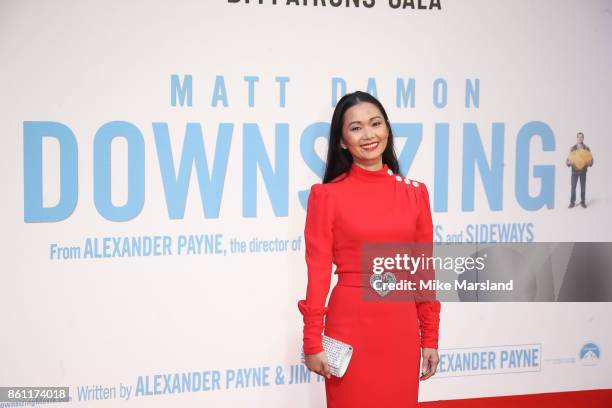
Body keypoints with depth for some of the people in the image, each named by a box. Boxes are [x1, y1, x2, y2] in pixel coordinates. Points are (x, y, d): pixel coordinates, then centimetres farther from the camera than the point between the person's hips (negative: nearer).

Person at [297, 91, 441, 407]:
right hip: (350, 324, -3)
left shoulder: (414, 192, 5)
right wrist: (312, 342, -7)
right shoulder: (327, 195, -4)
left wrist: (430, 338, 7)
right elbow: (318, 271, -5)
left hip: (402, 327, 3)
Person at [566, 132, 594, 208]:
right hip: (574, 171, 0)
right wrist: (568, 162, -23)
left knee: (583, 187, 5)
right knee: (573, 187, 0)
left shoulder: (587, 148, 0)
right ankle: (572, 202, 8)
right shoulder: (572, 148, 0)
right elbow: (569, 158, -1)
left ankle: (583, 202, 15)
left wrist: (589, 163, -21)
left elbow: (591, 159, 1)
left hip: (583, 171, 0)